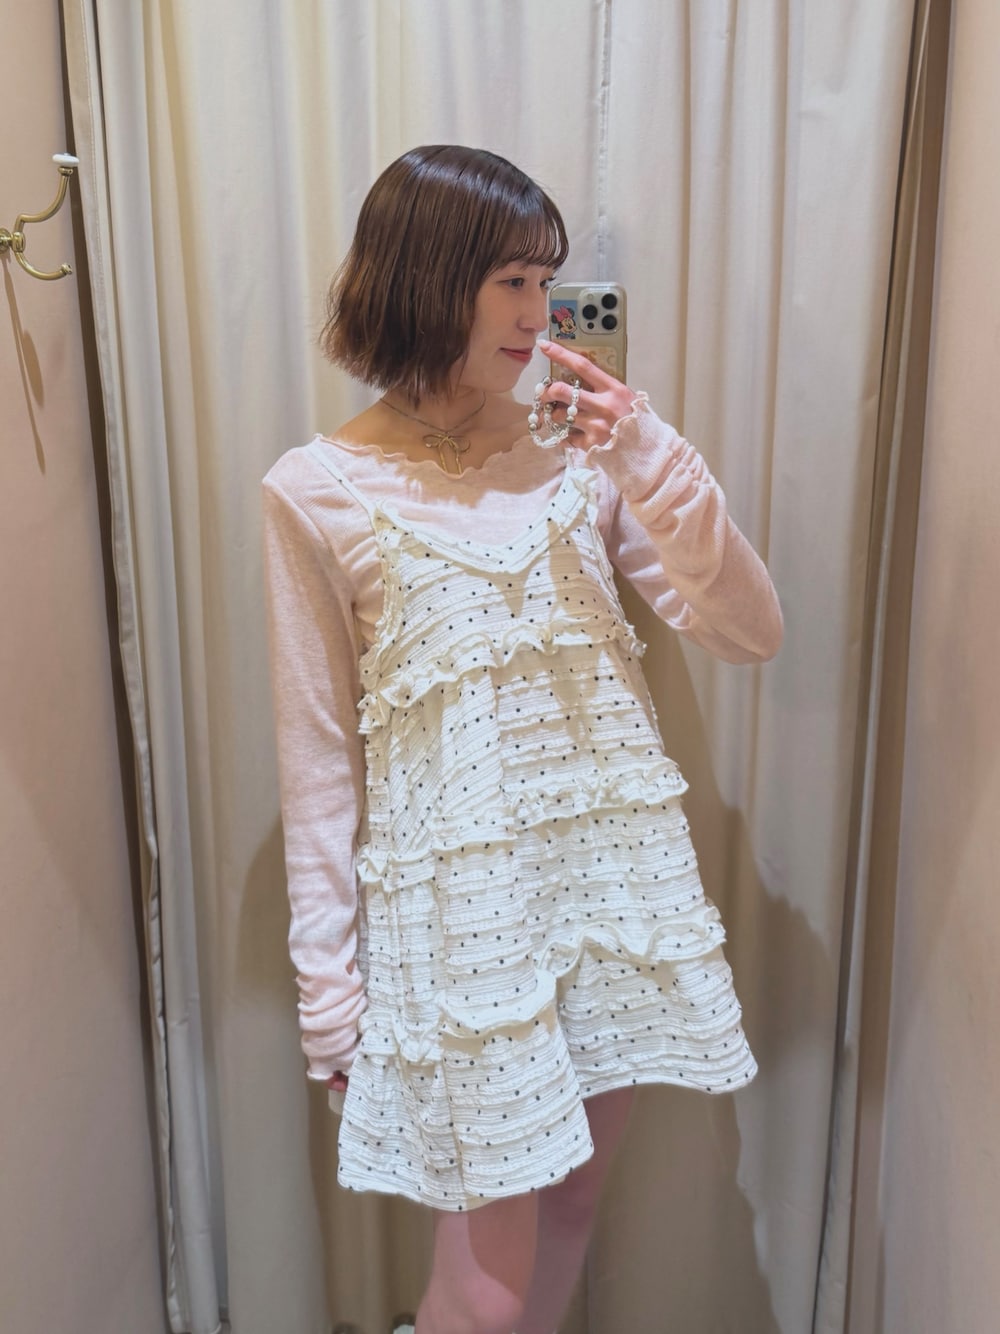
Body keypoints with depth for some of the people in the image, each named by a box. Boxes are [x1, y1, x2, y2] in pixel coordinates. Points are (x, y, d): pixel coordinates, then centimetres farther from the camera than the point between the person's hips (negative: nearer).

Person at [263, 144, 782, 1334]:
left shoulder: (578, 448, 3)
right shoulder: (318, 491, -6)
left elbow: (748, 633, 0)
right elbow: (317, 755, -3)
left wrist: (652, 459, -12)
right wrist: (329, 987, 0)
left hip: (617, 867, 4)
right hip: (459, 892, -4)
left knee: (570, 1198, 19)